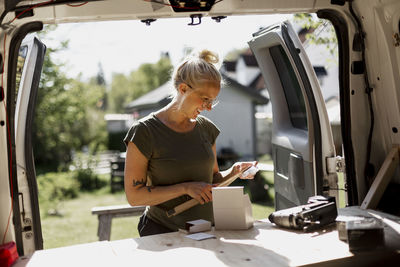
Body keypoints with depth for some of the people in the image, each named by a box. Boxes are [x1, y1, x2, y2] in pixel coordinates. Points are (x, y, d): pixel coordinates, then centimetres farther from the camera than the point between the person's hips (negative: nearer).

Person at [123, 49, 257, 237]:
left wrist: (233, 172, -1)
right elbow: (134, 196, -10)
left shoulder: (206, 128, 10)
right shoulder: (144, 132, -8)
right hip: (163, 232, -4)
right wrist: (186, 188, -17)